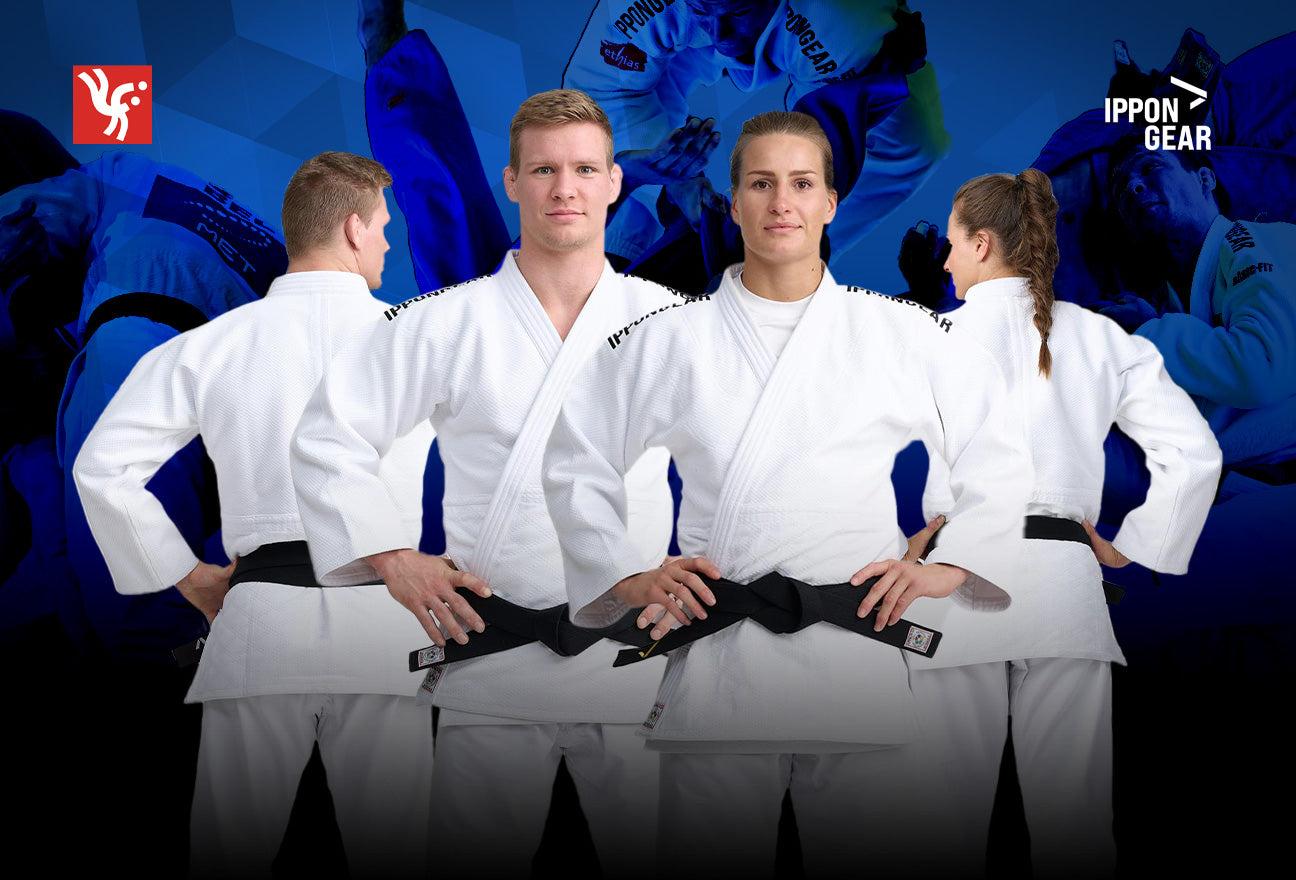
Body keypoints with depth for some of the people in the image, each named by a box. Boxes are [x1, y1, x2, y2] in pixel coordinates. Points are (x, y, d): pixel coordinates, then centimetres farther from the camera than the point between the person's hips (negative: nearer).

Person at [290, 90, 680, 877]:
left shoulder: (669, 320, 4)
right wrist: (393, 560, -1)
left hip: (636, 651, 1)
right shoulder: (445, 324, 2)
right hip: (491, 657, 0)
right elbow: (329, 436, 6)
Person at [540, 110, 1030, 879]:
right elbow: (576, 460, 15)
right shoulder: (669, 340, 8)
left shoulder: (904, 335, 8)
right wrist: (625, 576, 6)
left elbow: (1000, 455, 15)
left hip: (861, 656, 0)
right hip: (715, 663, 0)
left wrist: (950, 566, 5)